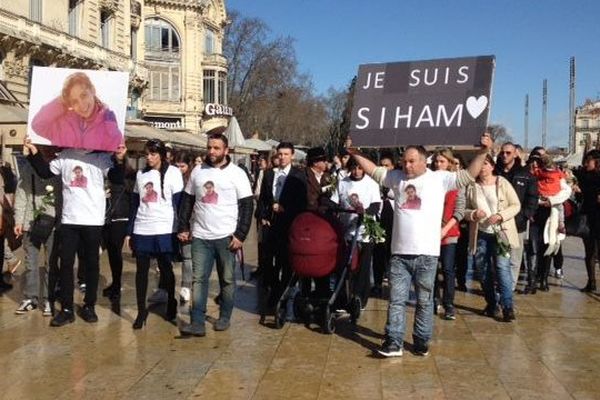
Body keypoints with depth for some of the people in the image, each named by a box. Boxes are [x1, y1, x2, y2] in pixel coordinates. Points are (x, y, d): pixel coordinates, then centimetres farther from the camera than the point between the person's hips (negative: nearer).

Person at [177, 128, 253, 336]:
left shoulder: (237, 173, -4)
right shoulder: (197, 171, 7)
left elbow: (247, 206, -5)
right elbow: (187, 201, 13)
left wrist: (240, 234, -11)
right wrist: (183, 227, 6)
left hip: (226, 236, -3)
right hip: (200, 236, 3)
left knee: (227, 279, 8)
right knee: (199, 279, 0)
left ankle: (224, 317, 23)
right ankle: (197, 323, 2)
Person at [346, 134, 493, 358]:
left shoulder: (440, 178, 0)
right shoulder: (397, 177, 11)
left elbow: (469, 175, -4)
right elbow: (374, 171, 16)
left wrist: (483, 152, -13)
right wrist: (355, 153, 10)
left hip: (426, 254, -2)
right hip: (399, 253, 3)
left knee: (424, 301, 10)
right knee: (396, 300, 4)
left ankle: (422, 342, 22)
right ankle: (393, 343, 9)